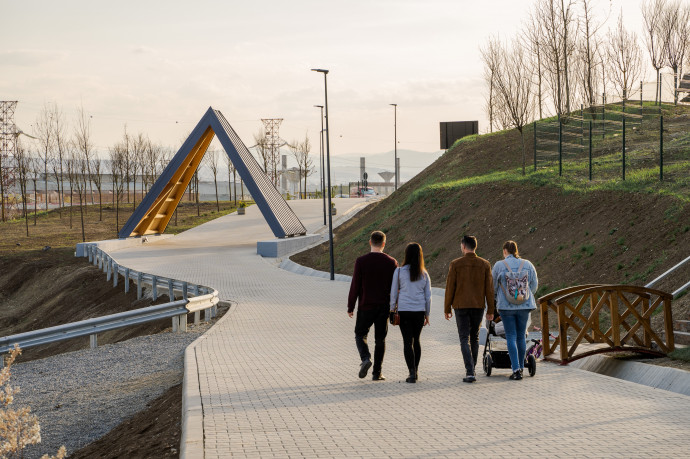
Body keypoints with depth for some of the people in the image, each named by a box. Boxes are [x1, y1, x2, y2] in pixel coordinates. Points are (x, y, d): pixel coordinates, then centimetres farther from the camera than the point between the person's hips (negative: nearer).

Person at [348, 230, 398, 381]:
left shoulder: (361, 261, -8)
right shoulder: (391, 262, -2)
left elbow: (355, 286, -7)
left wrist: (350, 307, 2)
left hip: (366, 307, -2)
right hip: (384, 307, 2)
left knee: (360, 335, 14)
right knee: (380, 340, 9)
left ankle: (365, 358, -12)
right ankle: (377, 373, 8)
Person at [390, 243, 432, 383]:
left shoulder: (399, 271, -5)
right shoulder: (424, 274, 3)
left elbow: (394, 292, -1)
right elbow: (428, 296, 7)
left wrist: (392, 309, 10)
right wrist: (427, 314, 15)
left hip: (404, 310, -3)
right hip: (419, 310, 3)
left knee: (408, 341, -1)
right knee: (416, 340, 16)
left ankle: (412, 373, -11)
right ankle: (415, 371, 21)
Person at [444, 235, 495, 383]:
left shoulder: (455, 264, -6)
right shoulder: (484, 264, 1)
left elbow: (450, 287, -4)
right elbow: (489, 289, 1)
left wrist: (447, 309, 4)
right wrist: (490, 310, 7)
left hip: (461, 306, -3)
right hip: (478, 306, 3)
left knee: (464, 339, -3)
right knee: (474, 338, 17)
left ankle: (470, 372, -16)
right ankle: (471, 368, 26)